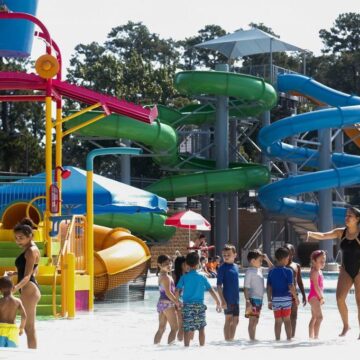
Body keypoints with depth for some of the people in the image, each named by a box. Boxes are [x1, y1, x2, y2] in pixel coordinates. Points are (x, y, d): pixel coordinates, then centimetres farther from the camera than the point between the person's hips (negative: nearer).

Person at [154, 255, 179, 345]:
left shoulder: (161, 276, 15)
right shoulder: (166, 277, -14)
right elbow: (168, 292, -20)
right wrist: (177, 302, -14)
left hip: (161, 303, 9)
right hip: (167, 303, -9)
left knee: (161, 328, 13)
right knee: (174, 328, -6)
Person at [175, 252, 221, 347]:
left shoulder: (184, 277, -2)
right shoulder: (202, 277, 1)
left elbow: (177, 291, -10)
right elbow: (211, 291, 1)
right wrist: (218, 303, 7)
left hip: (187, 306, -1)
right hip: (200, 305, 1)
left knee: (187, 329, 1)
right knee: (201, 328, 10)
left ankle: (186, 347, -2)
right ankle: (202, 346, 13)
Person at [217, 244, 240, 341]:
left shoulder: (236, 267, 9)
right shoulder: (222, 268, -9)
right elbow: (219, 285, -11)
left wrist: (237, 296, 16)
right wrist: (222, 300, -17)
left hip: (236, 299, 6)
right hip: (227, 299, -6)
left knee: (235, 320, 10)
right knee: (228, 320, -2)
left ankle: (231, 339, 22)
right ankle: (227, 340, 5)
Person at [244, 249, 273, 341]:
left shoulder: (260, 270, 11)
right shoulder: (249, 271, -12)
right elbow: (246, 287, -16)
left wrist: (267, 259, 12)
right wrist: (247, 301, -23)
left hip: (259, 299, 8)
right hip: (253, 299, -8)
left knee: (255, 321, 13)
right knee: (252, 321, -6)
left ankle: (253, 338, 18)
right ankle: (251, 339, -4)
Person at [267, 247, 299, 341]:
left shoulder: (271, 272, 3)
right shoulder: (288, 271, -9)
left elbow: (269, 288, 4)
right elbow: (291, 286, -12)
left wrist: (269, 301, 10)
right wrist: (296, 297, 0)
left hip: (275, 299, 3)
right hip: (286, 298, -3)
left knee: (278, 321, 8)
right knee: (287, 320, 7)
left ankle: (277, 339, 9)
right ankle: (289, 338, 6)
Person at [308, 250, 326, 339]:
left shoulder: (319, 272, 15)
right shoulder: (315, 272, -15)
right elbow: (316, 286, -20)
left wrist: (321, 297, 14)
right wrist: (321, 297, -16)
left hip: (317, 297, 10)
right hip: (314, 296, -10)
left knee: (314, 318, 13)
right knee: (319, 317, -16)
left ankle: (311, 336, 17)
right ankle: (316, 336, -20)